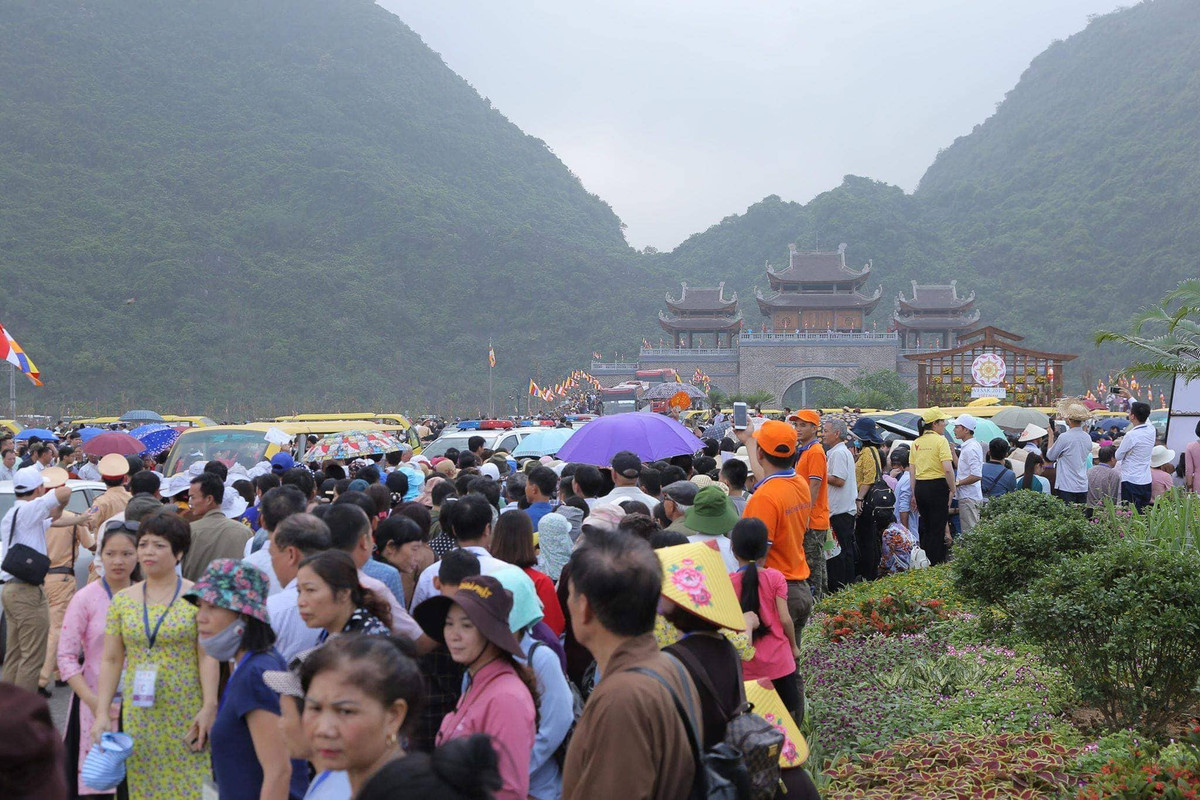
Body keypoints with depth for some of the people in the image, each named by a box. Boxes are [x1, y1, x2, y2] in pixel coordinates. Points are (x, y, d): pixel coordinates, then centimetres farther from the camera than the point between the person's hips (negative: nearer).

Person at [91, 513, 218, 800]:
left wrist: (209, 707, -14)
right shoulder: (123, 600, 8)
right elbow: (111, 660, 9)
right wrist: (101, 713, 2)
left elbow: (207, 657, -7)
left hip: (186, 715, -3)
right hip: (138, 717, 4)